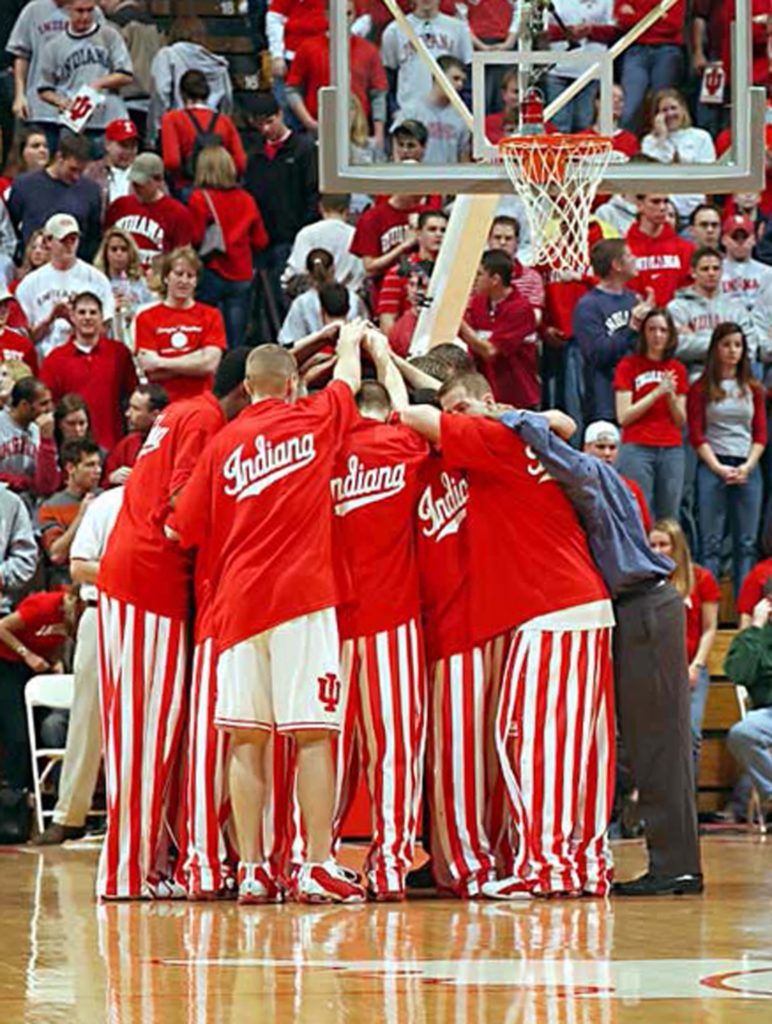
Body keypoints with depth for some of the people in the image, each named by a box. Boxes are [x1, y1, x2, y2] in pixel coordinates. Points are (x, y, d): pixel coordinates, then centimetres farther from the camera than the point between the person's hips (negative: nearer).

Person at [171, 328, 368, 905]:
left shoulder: (224, 445, 8)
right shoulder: (315, 421, 6)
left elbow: (184, 530, 8)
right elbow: (348, 380, 27)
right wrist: (351, 340, 47)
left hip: (238, 599, 2)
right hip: (303, 596, -2)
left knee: (246, 740, 4)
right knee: (313, 734, -4)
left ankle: (252, 869, 2)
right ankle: (318, 868, -9)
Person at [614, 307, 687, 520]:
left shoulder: (677, 369, 13)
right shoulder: (628, 365, 2)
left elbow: (681, 421, 12)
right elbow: (624, 416, -4)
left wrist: (671, 395, -6)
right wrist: (658, 392, -10)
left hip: (672, 450, 4)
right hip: (637, 449, -4)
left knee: (669, 519, 1)